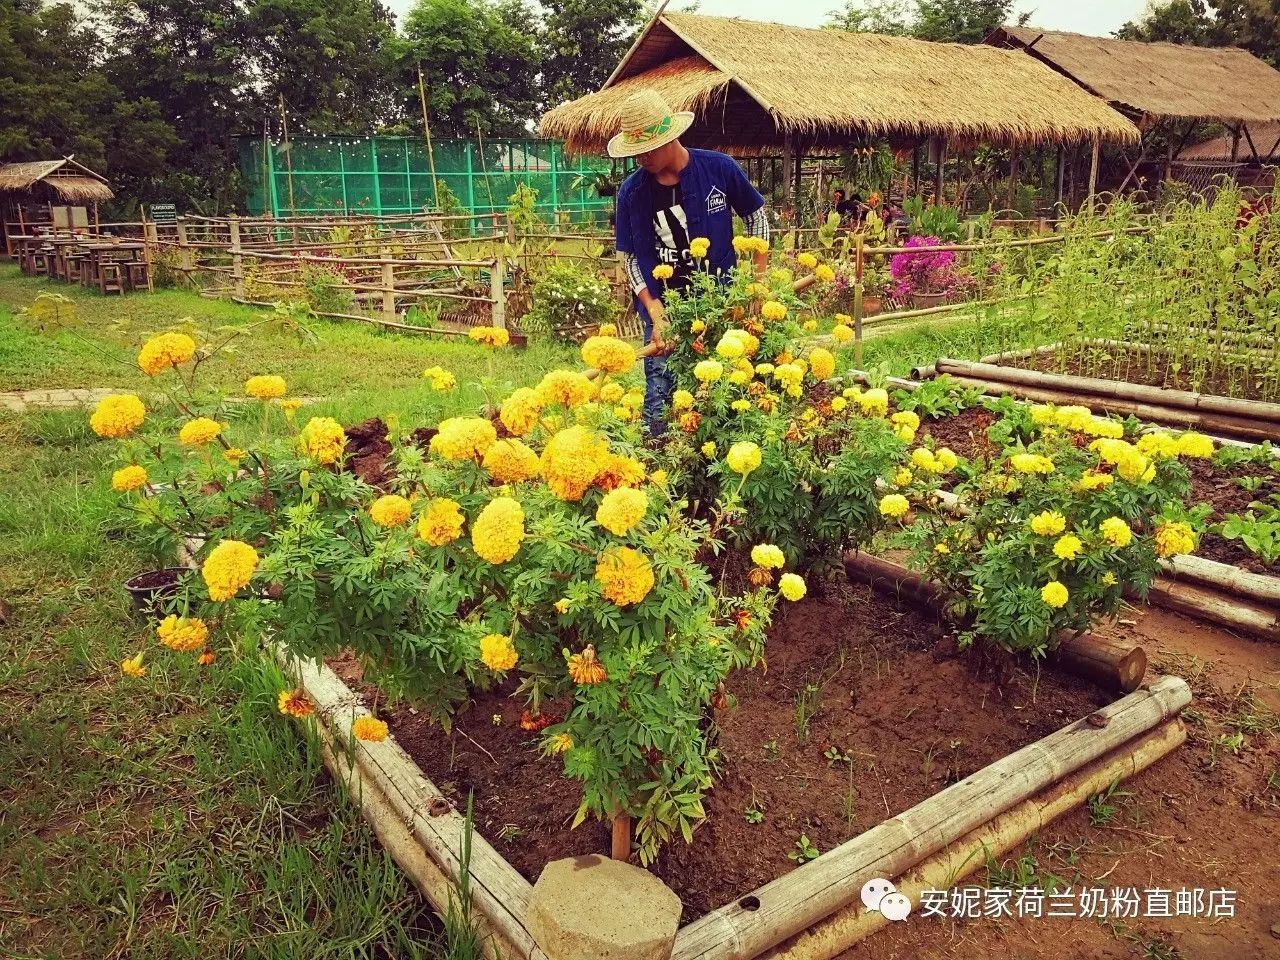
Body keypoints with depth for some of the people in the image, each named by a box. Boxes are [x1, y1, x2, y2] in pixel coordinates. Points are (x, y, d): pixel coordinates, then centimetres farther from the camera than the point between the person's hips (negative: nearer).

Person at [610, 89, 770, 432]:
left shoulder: (719, 168, -6)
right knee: (661, 395, 2)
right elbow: (631, 257, -2)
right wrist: (656, 316, -12)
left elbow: (756, 216, 8)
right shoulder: (632, 191, -5)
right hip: (664, 308, 0)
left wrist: (759, 279, 3)